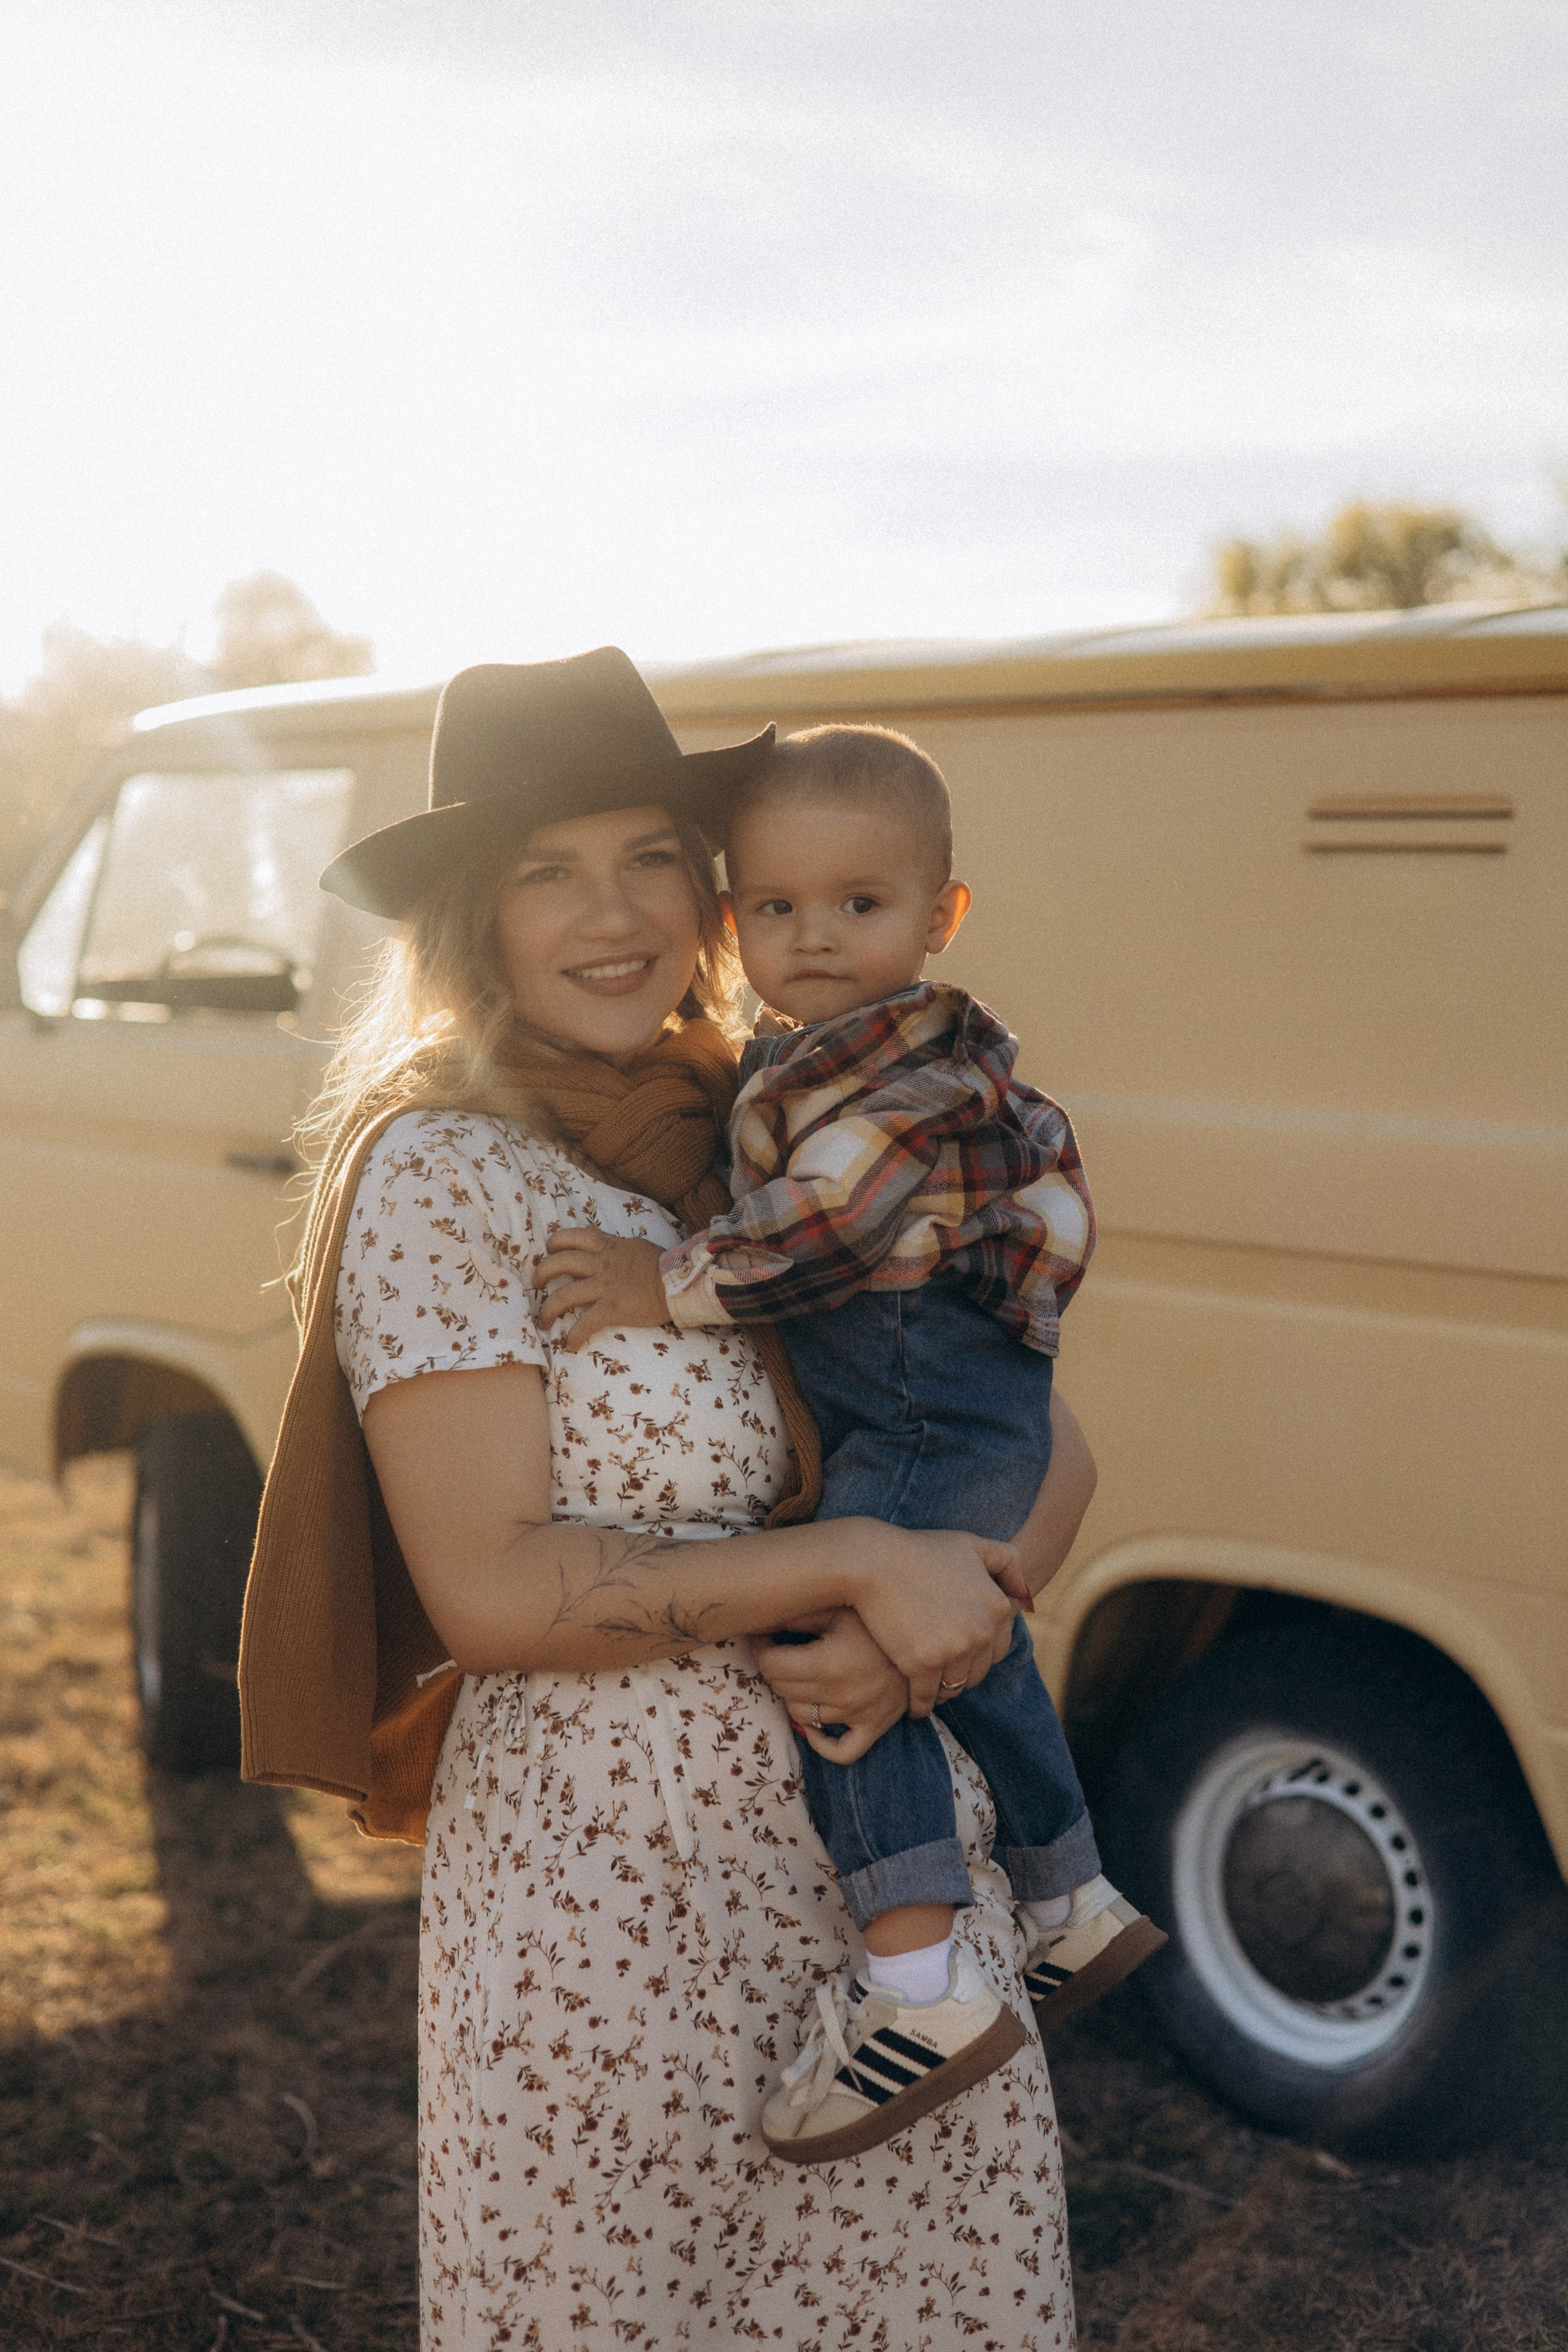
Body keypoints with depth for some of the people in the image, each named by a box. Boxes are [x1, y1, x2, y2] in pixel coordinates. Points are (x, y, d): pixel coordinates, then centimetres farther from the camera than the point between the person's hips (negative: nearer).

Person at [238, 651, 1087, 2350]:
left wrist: (963, 1593, -16)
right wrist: (864, 1565, -19)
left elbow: (1050, 1457, 5)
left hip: (902, 1857, 5)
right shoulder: (440, 1170, -10)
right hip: (605, 1893, -4)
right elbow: (490, 1591, -17)